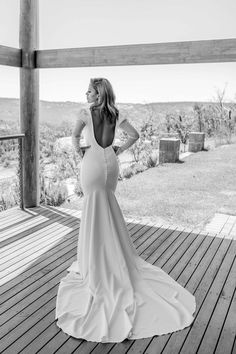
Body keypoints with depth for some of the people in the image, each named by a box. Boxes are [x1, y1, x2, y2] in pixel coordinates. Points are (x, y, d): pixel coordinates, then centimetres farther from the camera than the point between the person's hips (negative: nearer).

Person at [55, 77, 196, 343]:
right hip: (111, 164, 5)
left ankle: (97, 266, 15)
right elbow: (135, 135, 2)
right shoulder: (116, 115, 4)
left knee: (96, 214, 4)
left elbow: (75, 134, -22)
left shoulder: (87, 113, -10)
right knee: (108, 213, 18)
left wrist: (78, 149, -6)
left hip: (93, 163, -5)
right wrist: (119, 150, 9)